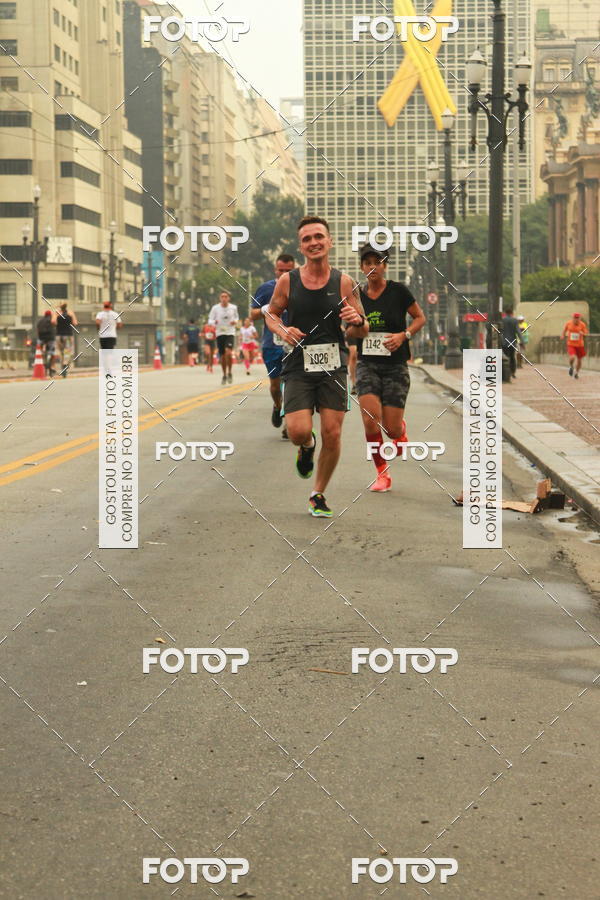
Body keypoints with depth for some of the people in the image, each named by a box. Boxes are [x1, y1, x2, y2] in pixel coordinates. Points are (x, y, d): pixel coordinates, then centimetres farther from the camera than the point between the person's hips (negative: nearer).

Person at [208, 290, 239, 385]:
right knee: (222, 356, 4)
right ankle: (224, 375, 22)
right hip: (220, 333, 1)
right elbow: (210, 320, 3)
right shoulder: (215, 308, -2)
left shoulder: (233, 307, 1)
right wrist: (214, 322, -20)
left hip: (230, 333, -1)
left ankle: (229, 373, -2)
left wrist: (235, 321, -5)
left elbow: (236, 317, 18)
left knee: (228, 352, -21)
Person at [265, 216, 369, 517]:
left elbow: (361, 332, 6)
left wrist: (357, 322, -18)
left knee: (332, 435, -2)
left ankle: (318, 495, 19)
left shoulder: (344, 283, 0)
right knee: (298, 431, -15)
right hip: (298, 368, 0)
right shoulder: (287, 281, 0)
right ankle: (307, 446, 26)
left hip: (333, 367, 1)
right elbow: (271, 313, 16)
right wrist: (283, 331, -6)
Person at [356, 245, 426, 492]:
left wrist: (404, 335, -11)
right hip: (367, 365, 2)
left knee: (391, 429, -4)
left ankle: (401, 429, 36)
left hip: (395, 367, -2)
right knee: (371, 421, -17)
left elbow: (420, 318, 5)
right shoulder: (357, 295, 4)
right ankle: (382, 473, 2)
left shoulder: (398, 291, -4)